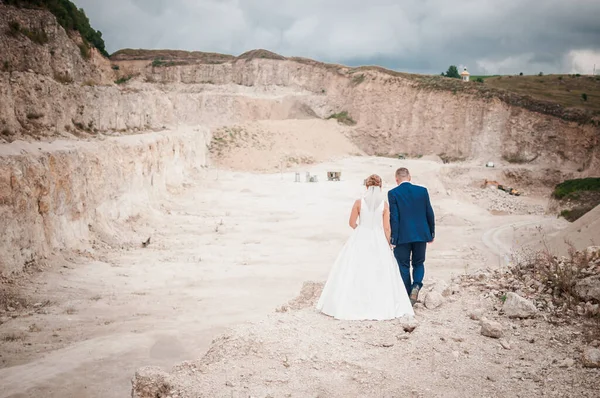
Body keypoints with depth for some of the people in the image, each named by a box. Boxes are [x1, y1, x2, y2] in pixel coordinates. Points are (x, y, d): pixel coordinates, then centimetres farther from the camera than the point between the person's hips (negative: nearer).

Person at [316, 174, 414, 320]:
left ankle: (353, 304, 10)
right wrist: (387, 245, 5)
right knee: (378, 273, 8)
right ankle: (379, 306, 9)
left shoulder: (359, 202, -6)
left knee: (355, 272, 7)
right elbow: (386, 228, -4)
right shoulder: (384, 204, -5)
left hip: (359, 240, 0)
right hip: (378, 240, 0)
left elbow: (352, 223, 0)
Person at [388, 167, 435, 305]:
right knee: (418, 263, 18)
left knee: (403, 266, 9)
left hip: (402, 236, -3)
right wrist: (431, 233, 16)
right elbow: (430, 214, 5)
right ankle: (416, 285, -6)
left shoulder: (393, 193, -8)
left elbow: (394, 217, -11)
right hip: (421, 235, 3)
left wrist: (393, 238, -7)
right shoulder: (422, 190, 1)